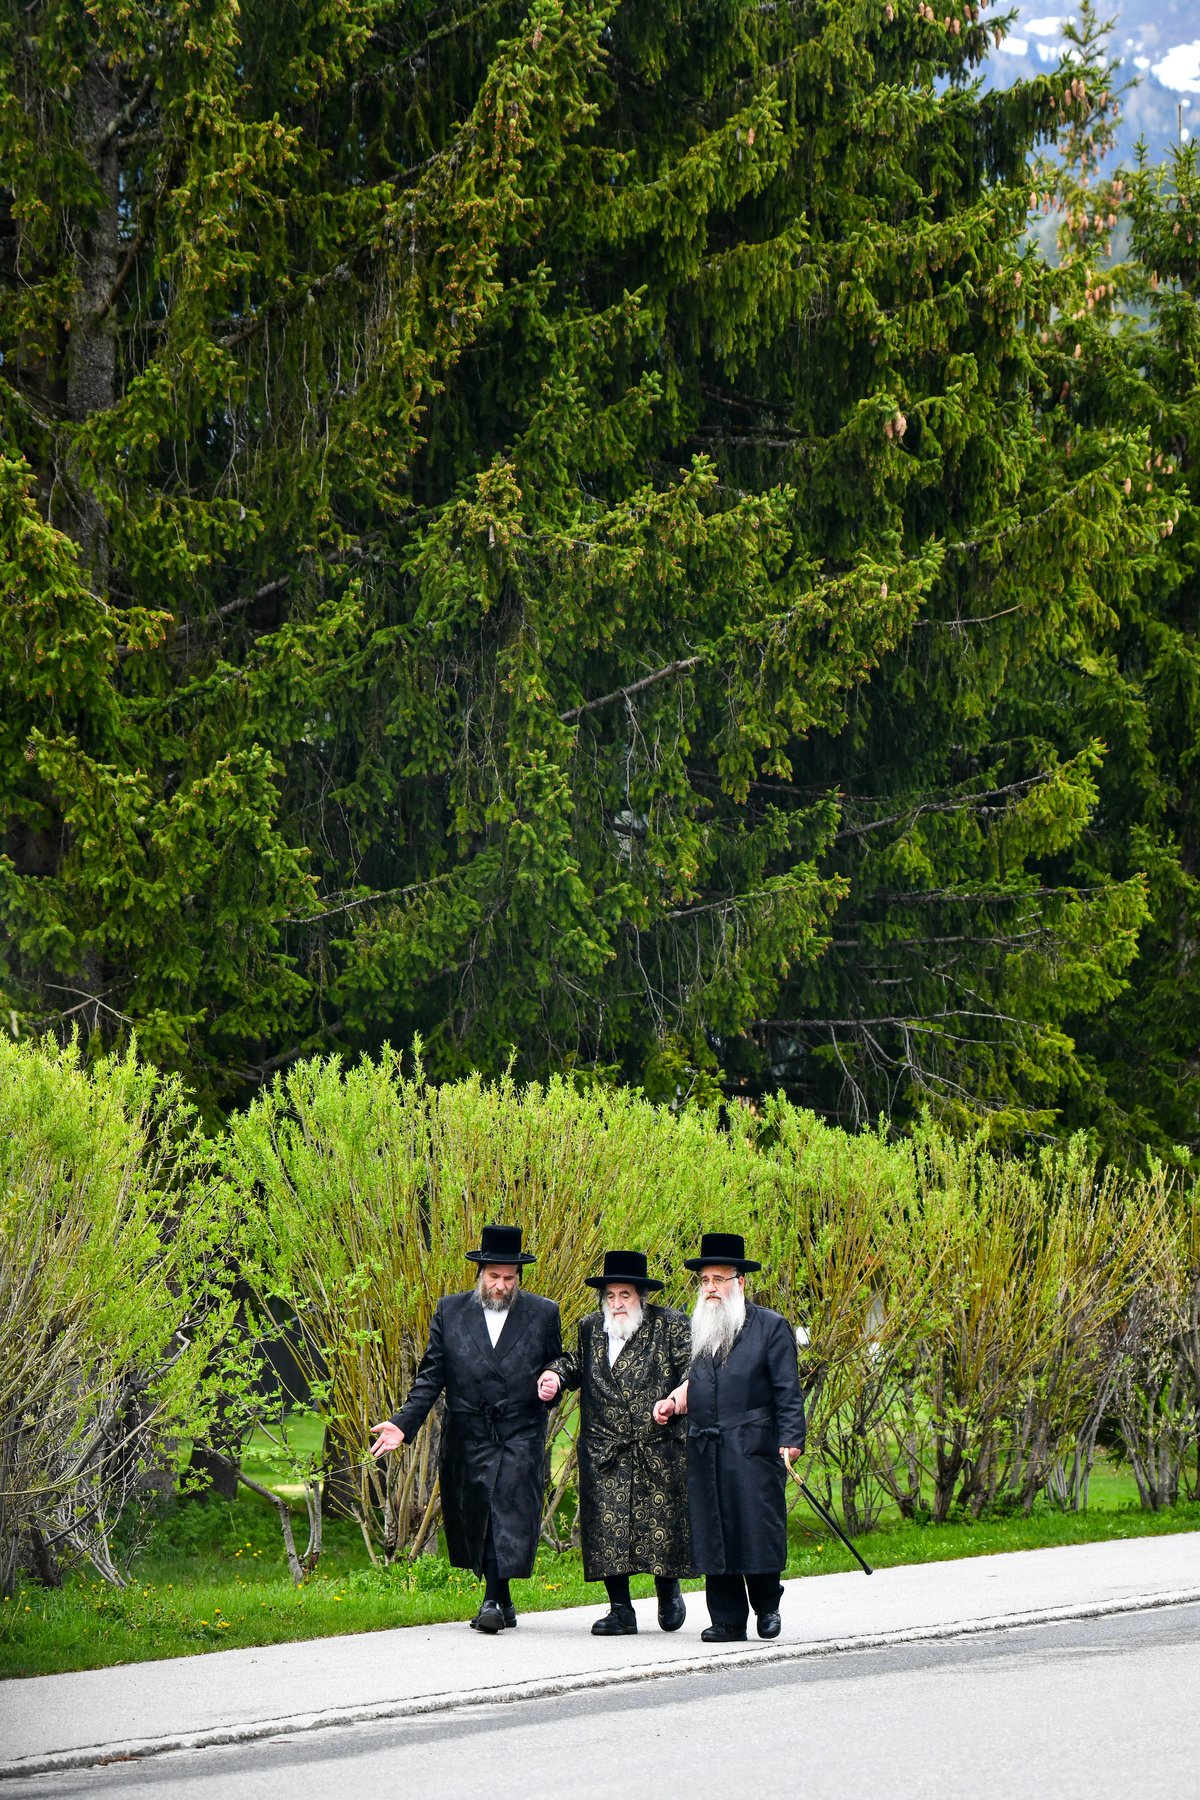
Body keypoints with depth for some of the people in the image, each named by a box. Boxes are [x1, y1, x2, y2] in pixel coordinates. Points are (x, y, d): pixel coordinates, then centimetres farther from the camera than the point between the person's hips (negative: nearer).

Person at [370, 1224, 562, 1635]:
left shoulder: (543, 1314, 5)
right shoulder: (450, 1311, 7)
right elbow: (431, 1376, 7)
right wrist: (404, 1424, -3)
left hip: (521, 1436, -2)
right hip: (469, 1438, 2)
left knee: (511, 1509, -15)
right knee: (477, 1519, 5)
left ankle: (494, 1601, -16)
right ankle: (503, 1603, 19)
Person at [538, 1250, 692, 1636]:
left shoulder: (671, 1326, 0)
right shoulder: (590, 1328, 13)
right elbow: (576, 1362, 29)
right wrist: (555, 1377, 9)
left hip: (660, 1454, -3)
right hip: (604, 1454, 3)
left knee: (663, 1525, 0)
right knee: (607, 1530, -3)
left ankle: (668, 1588, 27)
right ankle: (620, 1610, 4)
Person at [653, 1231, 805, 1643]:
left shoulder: (770, 1327, 3)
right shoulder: (696, 1330, 16)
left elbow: (788, 1391, -2)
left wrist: (790, 1439, -11)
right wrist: (674, 1401, 1)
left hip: (754, 1450, -4)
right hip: (705, 1451, 4)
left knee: (758, 1530, -6)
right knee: (714, 1535, 2)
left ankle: (767, 1605, 15)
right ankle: (727, 1620, 7)